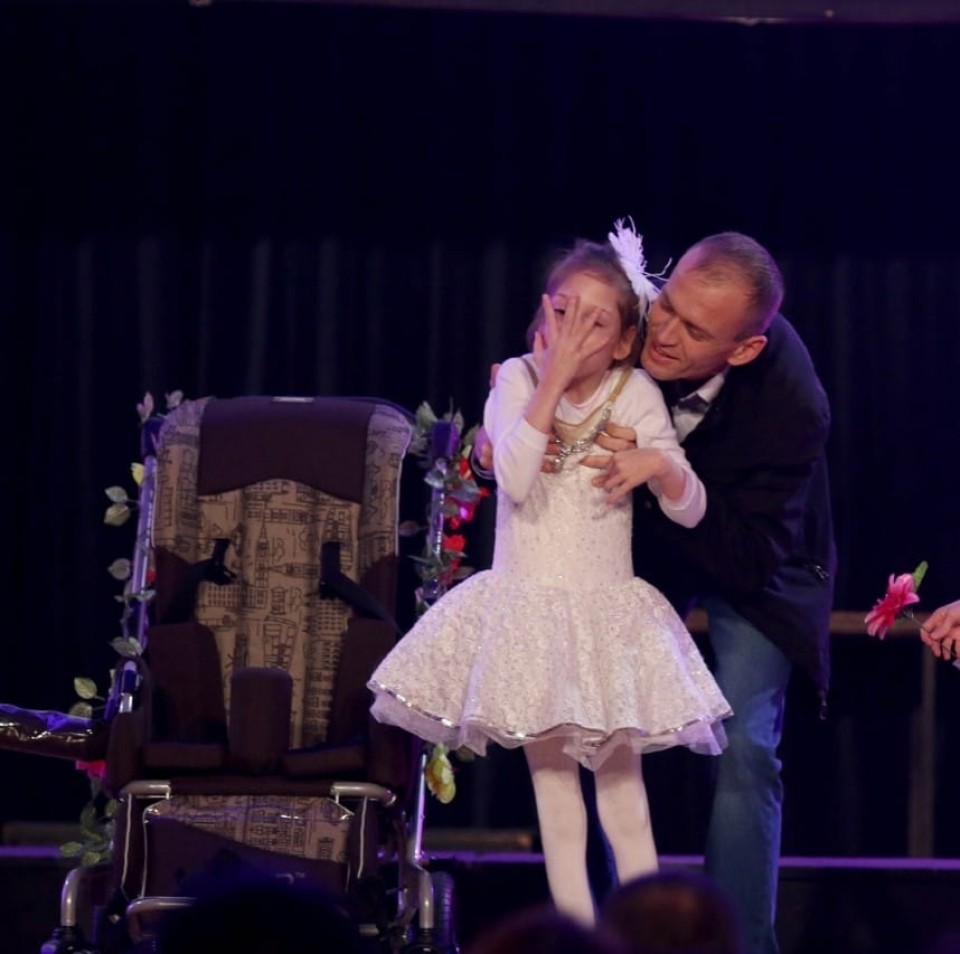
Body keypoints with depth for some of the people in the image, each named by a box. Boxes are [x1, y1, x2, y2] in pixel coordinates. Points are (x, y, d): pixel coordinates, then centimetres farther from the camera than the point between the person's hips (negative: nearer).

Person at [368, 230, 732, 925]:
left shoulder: (635, 395, -5)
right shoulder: (518, 380, -4)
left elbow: (689, 511, -5)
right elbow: (514, 479, -21)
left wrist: (663, 469, -27)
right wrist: (553, 379, -21)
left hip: (606, 612, -1)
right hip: (526, 610, 1)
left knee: (621, 782, 0)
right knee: (552, 783, 5)